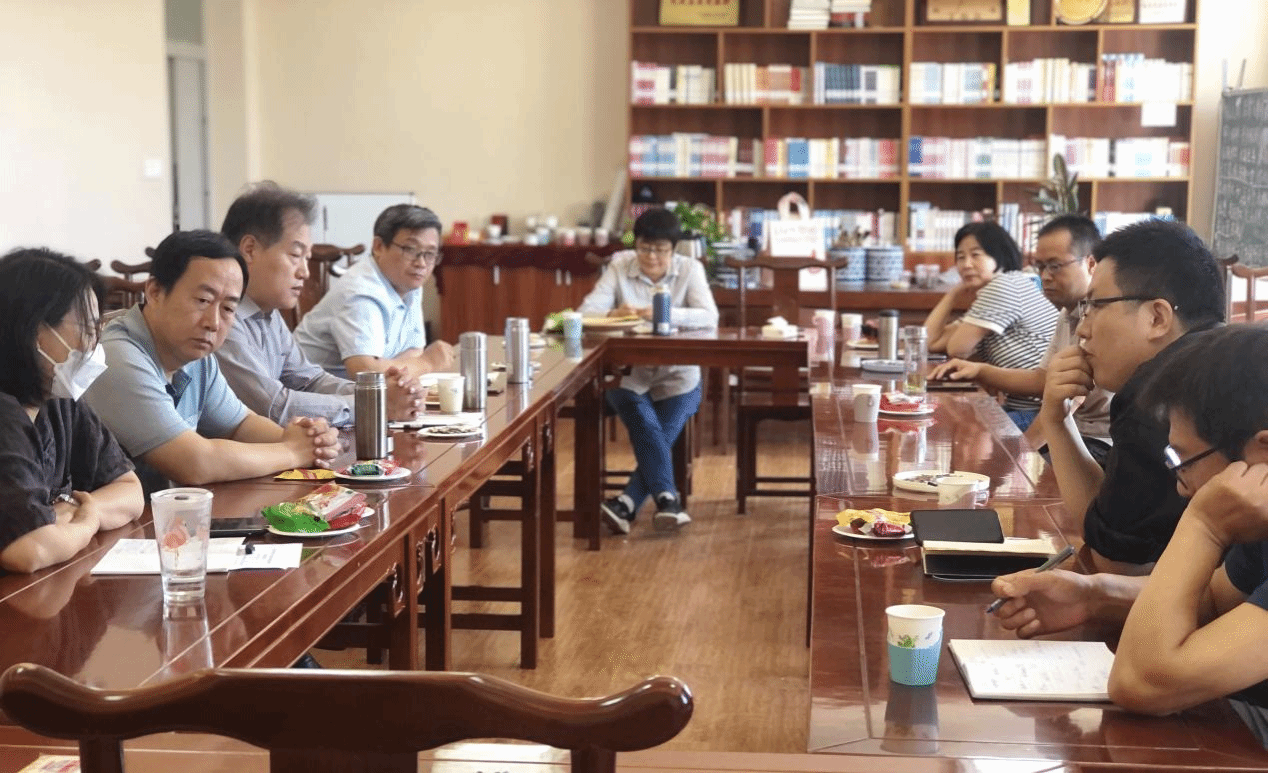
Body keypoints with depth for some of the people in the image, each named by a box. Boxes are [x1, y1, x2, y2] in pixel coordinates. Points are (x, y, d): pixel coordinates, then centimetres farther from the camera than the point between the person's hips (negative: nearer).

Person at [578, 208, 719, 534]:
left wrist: (665, 314, -29)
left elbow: (709, 317, -14)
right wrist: (614, 314, -28)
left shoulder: (690, 269, 1)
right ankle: (667, 497, -33)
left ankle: (626, 504, -23)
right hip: (629, 373, 0)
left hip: (678, 376, 0)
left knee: (662, 434, -23)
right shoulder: (620, 265, 3)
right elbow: (586, 311, -5)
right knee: (643, 419, -31)